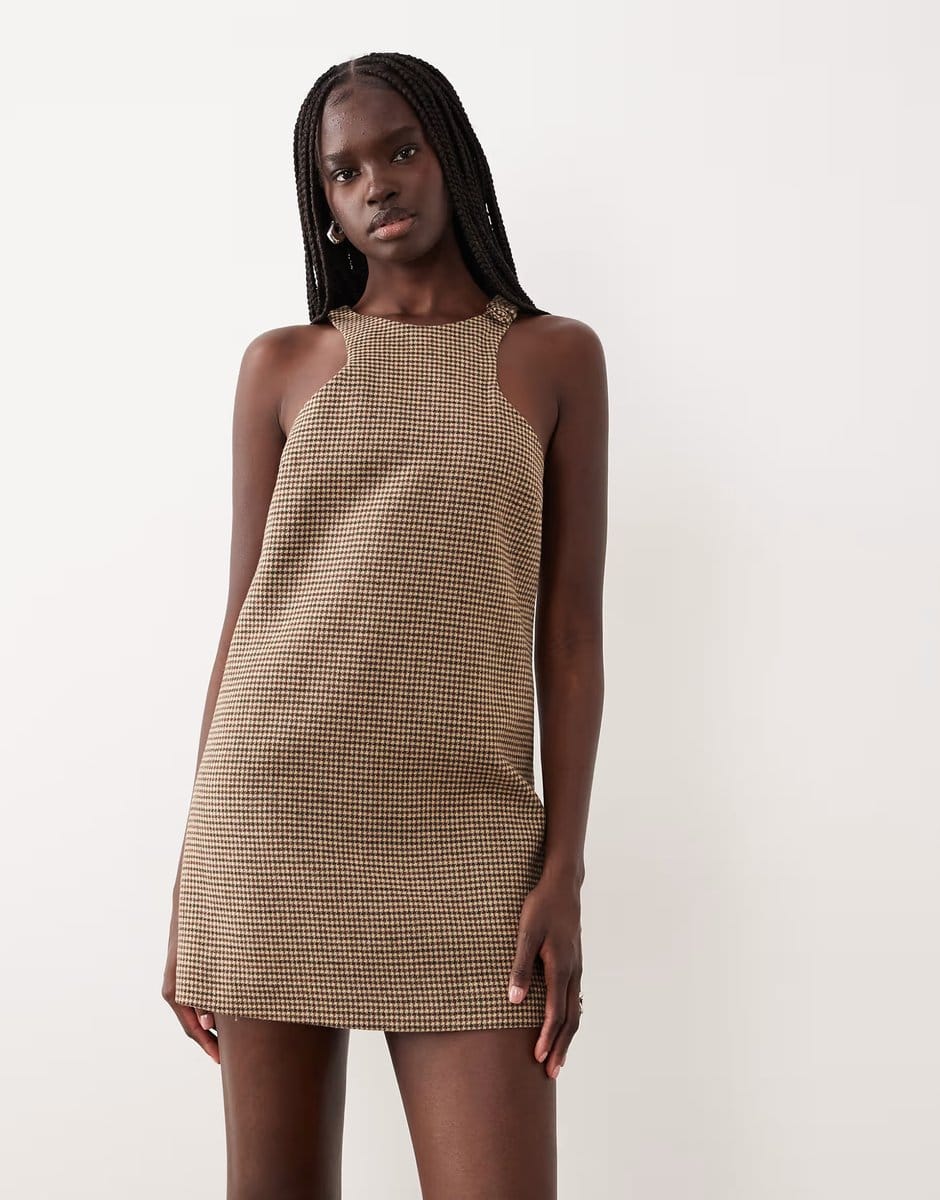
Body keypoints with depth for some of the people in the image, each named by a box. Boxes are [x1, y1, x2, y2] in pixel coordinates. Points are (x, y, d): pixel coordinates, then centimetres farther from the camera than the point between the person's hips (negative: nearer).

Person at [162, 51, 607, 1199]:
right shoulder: (283, 364, 11)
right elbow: (243, 615, 10)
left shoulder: (555, 358, 8)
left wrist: (563, 872, -4)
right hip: (272, 805, 1)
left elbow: (571, 630, 5)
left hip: (462, 832, -1)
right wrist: (193, 886, 7)